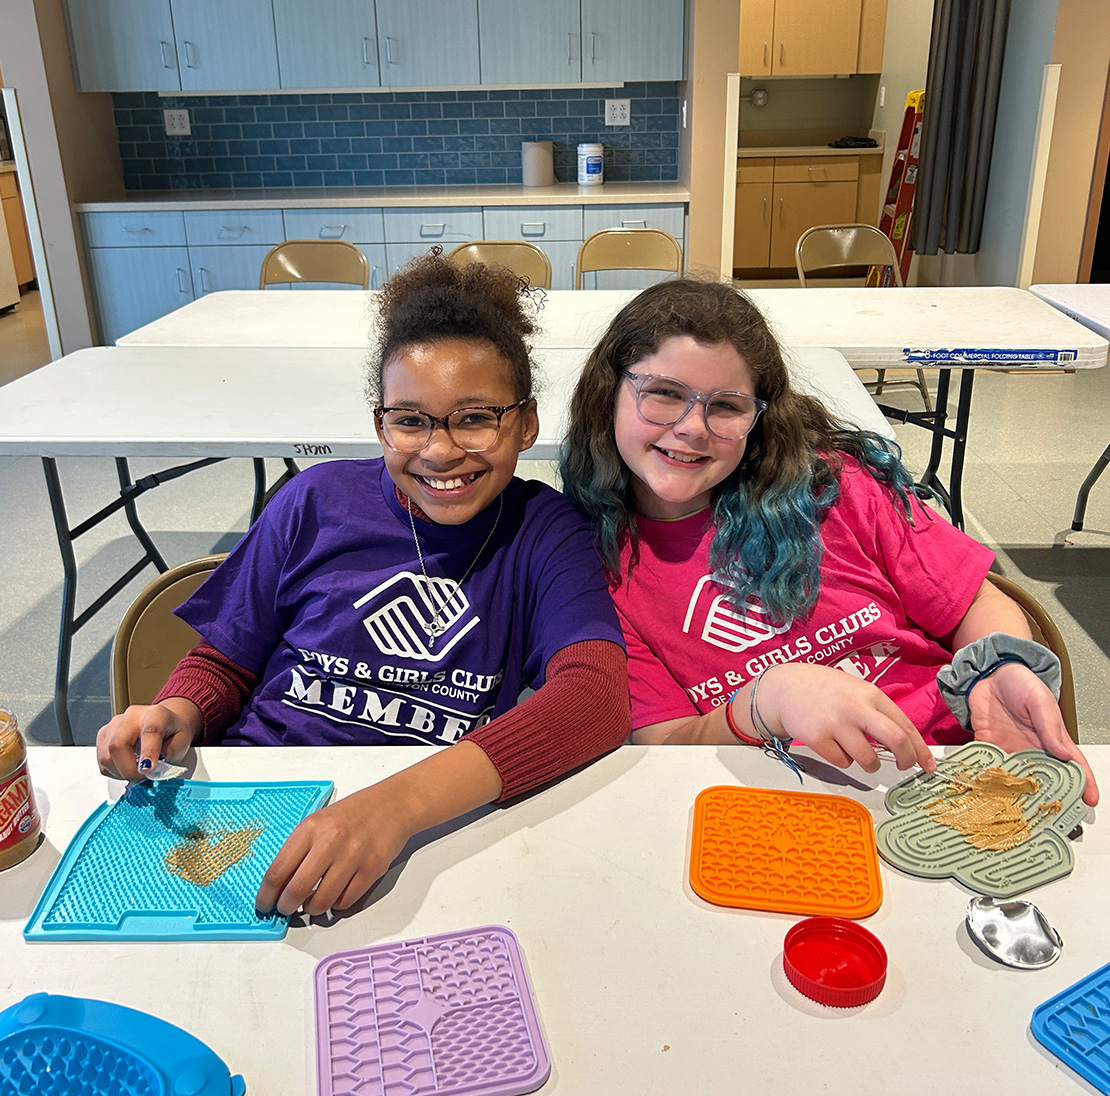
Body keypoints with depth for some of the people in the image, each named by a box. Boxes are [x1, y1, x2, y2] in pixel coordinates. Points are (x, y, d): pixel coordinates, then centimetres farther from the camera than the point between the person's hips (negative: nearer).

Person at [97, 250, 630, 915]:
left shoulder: (545, 532, -3)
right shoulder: (318, 501, 3)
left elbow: (597, 699, -21)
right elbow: (225, 661, 14)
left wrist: (402, 801, -35)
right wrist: (176, 715, -11)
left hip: (432, 828, -1)